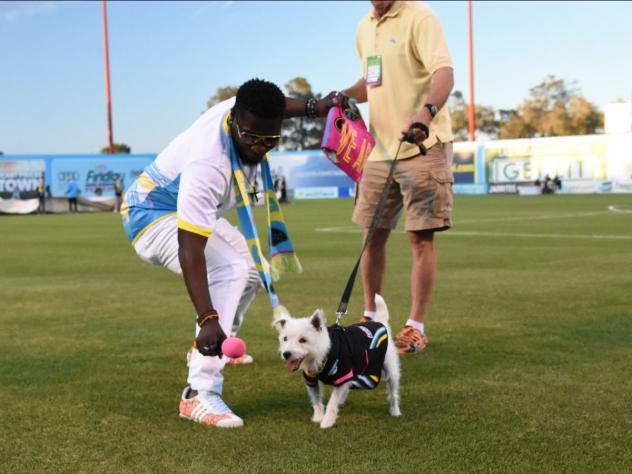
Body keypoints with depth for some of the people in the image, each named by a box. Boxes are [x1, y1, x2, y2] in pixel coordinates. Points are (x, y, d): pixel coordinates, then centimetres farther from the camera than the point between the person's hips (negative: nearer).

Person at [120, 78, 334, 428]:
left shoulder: (241, 109, -17)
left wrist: (314, 107, 10)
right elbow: (190, 250, -45)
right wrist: (207, 319, -50)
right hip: (152, 215, -10)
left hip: (192, 212, 10)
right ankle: (199, 394, -34)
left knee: (252, 267, 21)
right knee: (230, 271, -31)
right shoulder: (208, 165, -41)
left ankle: (215, 349, 41)